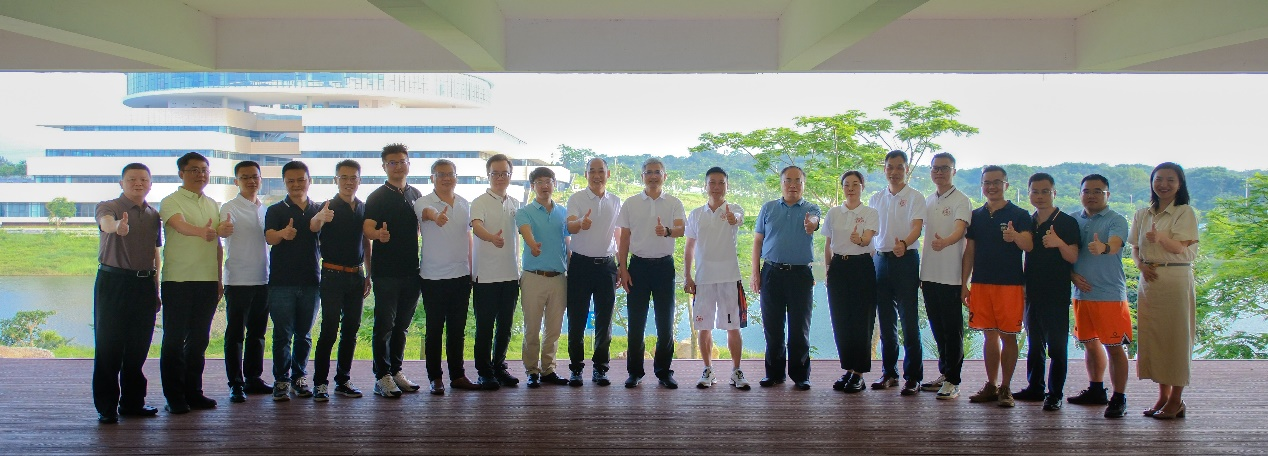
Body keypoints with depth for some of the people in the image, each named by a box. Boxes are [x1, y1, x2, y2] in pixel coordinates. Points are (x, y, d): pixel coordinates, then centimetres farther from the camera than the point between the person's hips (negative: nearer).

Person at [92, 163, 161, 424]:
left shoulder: (153, 215, 13)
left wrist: (156, 289, 16)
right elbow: (105, 222, -28)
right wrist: (117, 226, -52)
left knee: (138, 347, 10)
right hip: (113, 281, -5)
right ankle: (106, 407, 4)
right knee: (108, 345, -2)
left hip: (144, 284, 5)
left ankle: (132, 402, 20)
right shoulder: (109, 207, -3)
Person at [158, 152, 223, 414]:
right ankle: (174, 397, 7)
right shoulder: (171, 202, -4)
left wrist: (219, 279, 17)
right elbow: (179, 225, -26)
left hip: (208, 281, 6)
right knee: (174, 340, 1)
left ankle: (193, 393, 20)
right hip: (178, 281, -6)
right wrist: (201, 231, -46)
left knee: (199, 340, 11)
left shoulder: (212, 205, 16)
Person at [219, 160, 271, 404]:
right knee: (235, 333, 0)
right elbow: (225, 229, -24)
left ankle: (253, 378, 22)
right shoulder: (230, 208, -5)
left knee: (257, 332, 12)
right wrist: (222, 228, -47)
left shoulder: (265, 209, 12)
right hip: (238, 280, -6)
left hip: (263, 280, 6)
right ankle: (235, 384, 5)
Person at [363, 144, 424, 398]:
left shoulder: (416, 195, 13)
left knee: (403, 324, 11)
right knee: (385, 324, -3)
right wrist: (378, 234, -35)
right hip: (385, 271, -5)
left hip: (411, 270, 5)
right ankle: (382, 377, 2)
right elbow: (367, 228, -14)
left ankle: (396, 370, 21)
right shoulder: (377, 197, -2)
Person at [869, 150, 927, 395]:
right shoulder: (876, 199, 14)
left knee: (909, 320, -6)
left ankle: (913, 377, -1)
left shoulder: (915, 197, -2)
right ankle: (889, 372, 19)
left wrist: (904, 244, -36)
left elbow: (917, 227, -16)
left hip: (906, 259, -5)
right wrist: (868, 260, 8)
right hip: (880, 259, 5)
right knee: (886, 320, 10)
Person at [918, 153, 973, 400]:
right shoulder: (928, 201, 16)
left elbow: (960, 229, -22)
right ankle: (944, 373, 23)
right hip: (929, 274, 7)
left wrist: (945, 242, -44)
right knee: (937, 328, 12)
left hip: (951, 275, -7)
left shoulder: (961, 200, -5)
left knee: (952, 329, -3)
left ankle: (953, 381, 2)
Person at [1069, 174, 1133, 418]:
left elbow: (1115, 244, -26)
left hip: (1111, 294, -6)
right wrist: (1073, 275, -4)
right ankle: (1096, 390, 30)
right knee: (1090, 343, 16)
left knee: (1114, 347, -3)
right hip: (1082, 292, 6)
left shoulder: (1116, 220, -6)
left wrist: (1103, 247, -49)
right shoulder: (1074, 220, 9)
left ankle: (1119, 399, 3)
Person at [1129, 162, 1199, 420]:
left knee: (1176, 338, -2)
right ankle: (1163, 395, 15)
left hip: (1176, 280, -5)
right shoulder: (1142, 214, 12)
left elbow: (1180, 247, -14)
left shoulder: (1185, 212, -3)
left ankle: (1176, 400, 5)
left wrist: (1161, 238, -34)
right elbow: (1135, 248, 14)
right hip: (1149, 280, 5)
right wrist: (1141, 264, -7)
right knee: (1152, 338, 6)